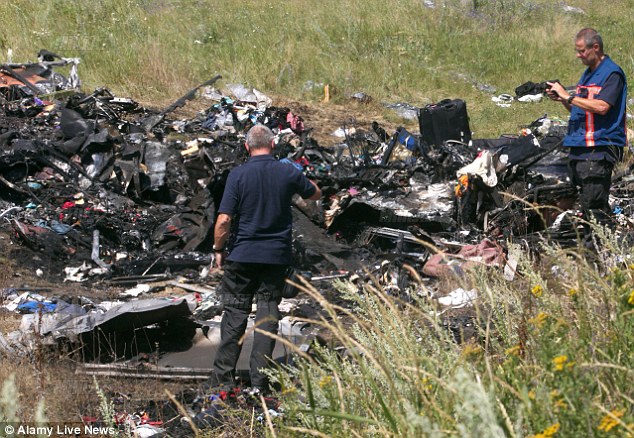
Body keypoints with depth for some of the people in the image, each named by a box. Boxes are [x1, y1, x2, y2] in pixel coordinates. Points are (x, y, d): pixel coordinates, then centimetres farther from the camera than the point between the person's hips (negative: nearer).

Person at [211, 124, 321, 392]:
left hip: (243, 254, -1)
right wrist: (301, 181, 36)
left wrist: (218, 250, 1)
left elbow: (224, 221, -12)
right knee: (268, 312, 5)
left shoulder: (238, 175, -9)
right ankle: (260, 378, 3)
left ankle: (224, 374, 11)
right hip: (277, 256, 1)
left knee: (235, 312, 8)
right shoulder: (288, 173, -2)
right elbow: (315, 194, 18)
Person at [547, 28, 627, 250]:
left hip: (599, 149, -9)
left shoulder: (612, 73, -8)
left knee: (595, 205, -12)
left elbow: (601, 107, -22)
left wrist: (568, 96, -15)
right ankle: (588, 246, 13)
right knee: (586, 204, 10)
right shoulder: (588, 74, 21)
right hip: (580, 148, 9)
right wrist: (562, 99, 8)